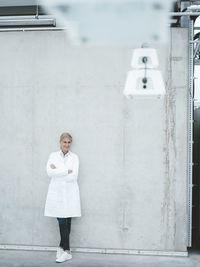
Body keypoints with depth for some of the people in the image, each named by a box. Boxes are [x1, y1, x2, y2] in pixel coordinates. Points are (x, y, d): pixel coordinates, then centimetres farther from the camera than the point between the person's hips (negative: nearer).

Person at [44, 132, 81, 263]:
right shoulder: (53, 155, 6)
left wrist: (57, 171, -9)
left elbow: (73, 176, -9)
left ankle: (62, 246, 18)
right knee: (62, 222, -2)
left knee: (67, 222, 3)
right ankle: (67, 251, 5)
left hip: (70, 193, 0)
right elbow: (50, 172, -10)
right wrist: (67, 171, -14)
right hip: (57, 192, 0)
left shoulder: (74, 157, 3)